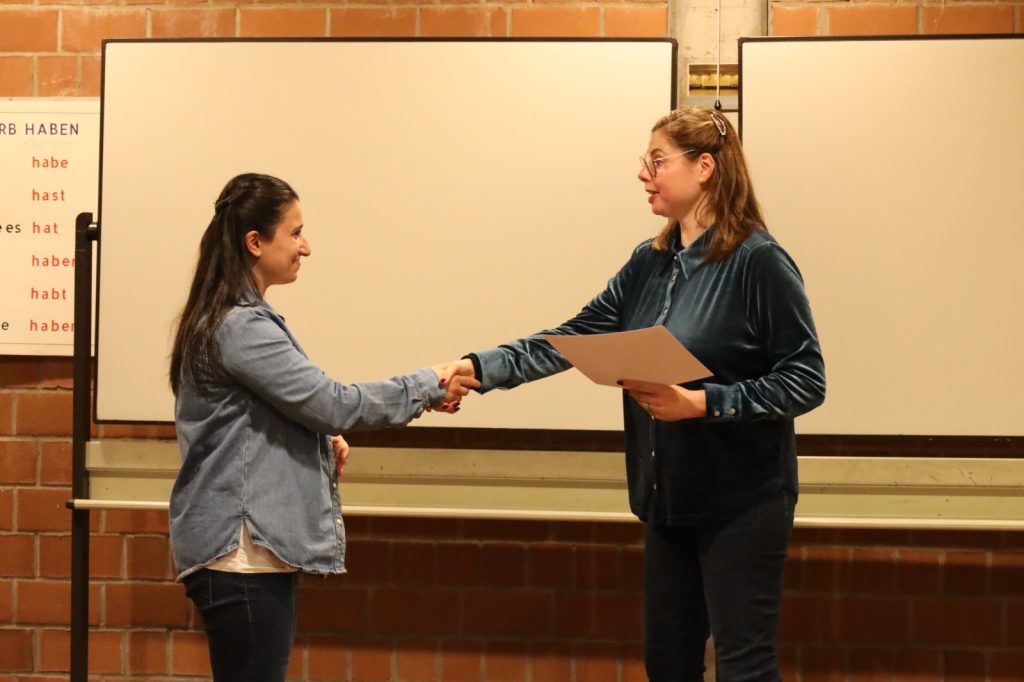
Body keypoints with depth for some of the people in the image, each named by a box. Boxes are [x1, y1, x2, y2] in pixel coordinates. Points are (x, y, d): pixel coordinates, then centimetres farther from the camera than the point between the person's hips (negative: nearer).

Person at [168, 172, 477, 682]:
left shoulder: (242, 318, 16)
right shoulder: (240, 328, -16)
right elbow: (330, 401, -17)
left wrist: (322, 439, 7)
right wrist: (427, 388, -6)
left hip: (257, 546, 10)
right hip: (242, 551, -10)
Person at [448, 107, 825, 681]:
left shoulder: (758, 262, -13)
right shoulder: (650, 264, 8)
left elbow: (805, 382, -16)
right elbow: (573, 339, 6)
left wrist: (701, 403, -24)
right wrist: (481, 368, -5)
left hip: (742, 501, -7)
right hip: (668, 497, 7)